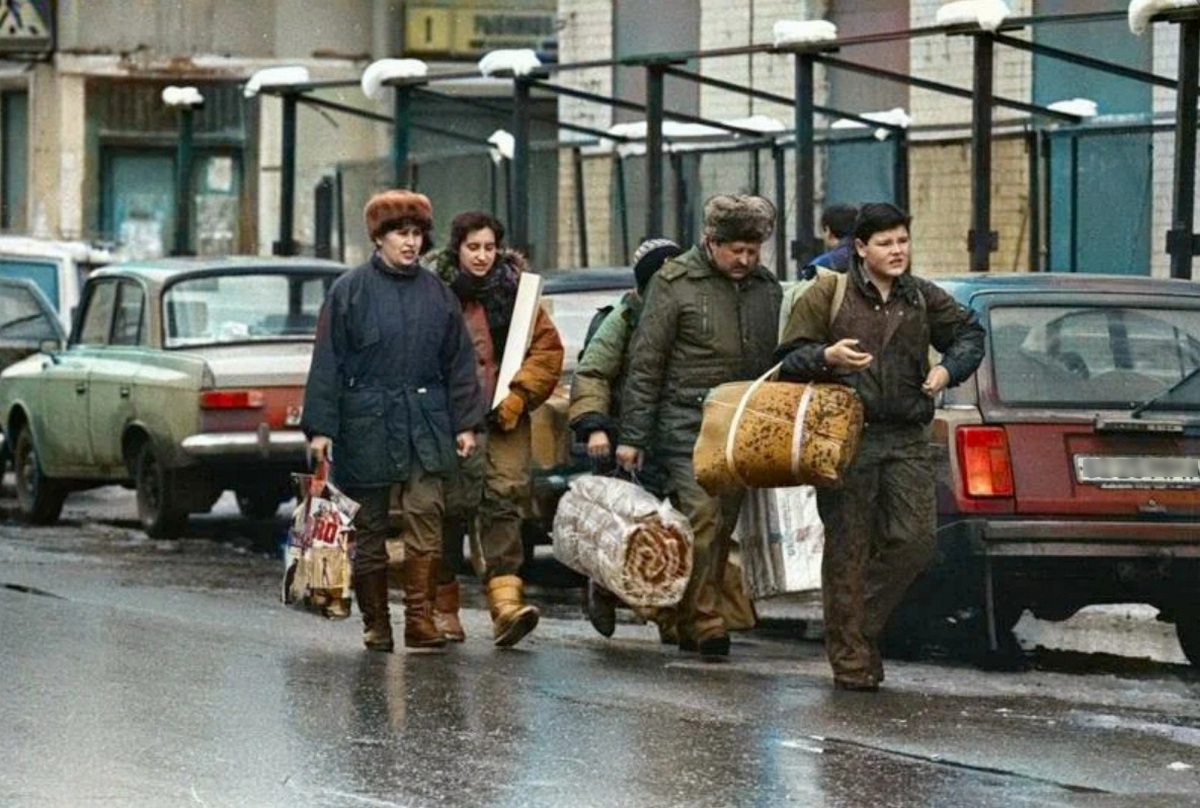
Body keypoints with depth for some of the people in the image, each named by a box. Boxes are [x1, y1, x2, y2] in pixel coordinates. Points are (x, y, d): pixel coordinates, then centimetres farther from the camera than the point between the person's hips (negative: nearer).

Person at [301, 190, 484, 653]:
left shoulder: (436, 293, 10)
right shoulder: (350, 291, 0)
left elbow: (459, 362, 13)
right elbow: (328, 363, -1)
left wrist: (465, 423, 7)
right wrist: (321, 427, -6)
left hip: (424, 424, 2)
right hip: (367, 424, -2)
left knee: (425, 517, -9)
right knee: (369, 528, 4)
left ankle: (420, 619, -8)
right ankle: (375, 626, 11)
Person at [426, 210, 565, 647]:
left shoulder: (515, 291, 8)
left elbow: (548, 349, 6)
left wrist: (519, 395, -5)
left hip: (503, 420, 1)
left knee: (503, 501, -13)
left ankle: (506, 600, -22)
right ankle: (443, 607, 14)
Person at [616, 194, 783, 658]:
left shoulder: (766, 289, 11)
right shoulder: (676, 284, -4)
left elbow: (774, 362, 19)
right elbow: (644, 364, -4)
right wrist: (632, 436, -7)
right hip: (687, 423, -5)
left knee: (721, 528, 5)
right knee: (702, 516, -17)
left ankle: (690, 624, 14)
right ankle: (705, 622, -15)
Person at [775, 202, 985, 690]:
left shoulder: (923, 298, 11)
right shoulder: (827, 296, 0)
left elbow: (969, 333, 25)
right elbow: (790, 360, 1)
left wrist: (949, 368, 6)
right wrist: (826, 357, -19)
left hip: (906, 439, 4)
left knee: (914, 539, -5)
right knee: (848, 550, -2)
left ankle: (862, 626, 16)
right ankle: (851, 659, 4)